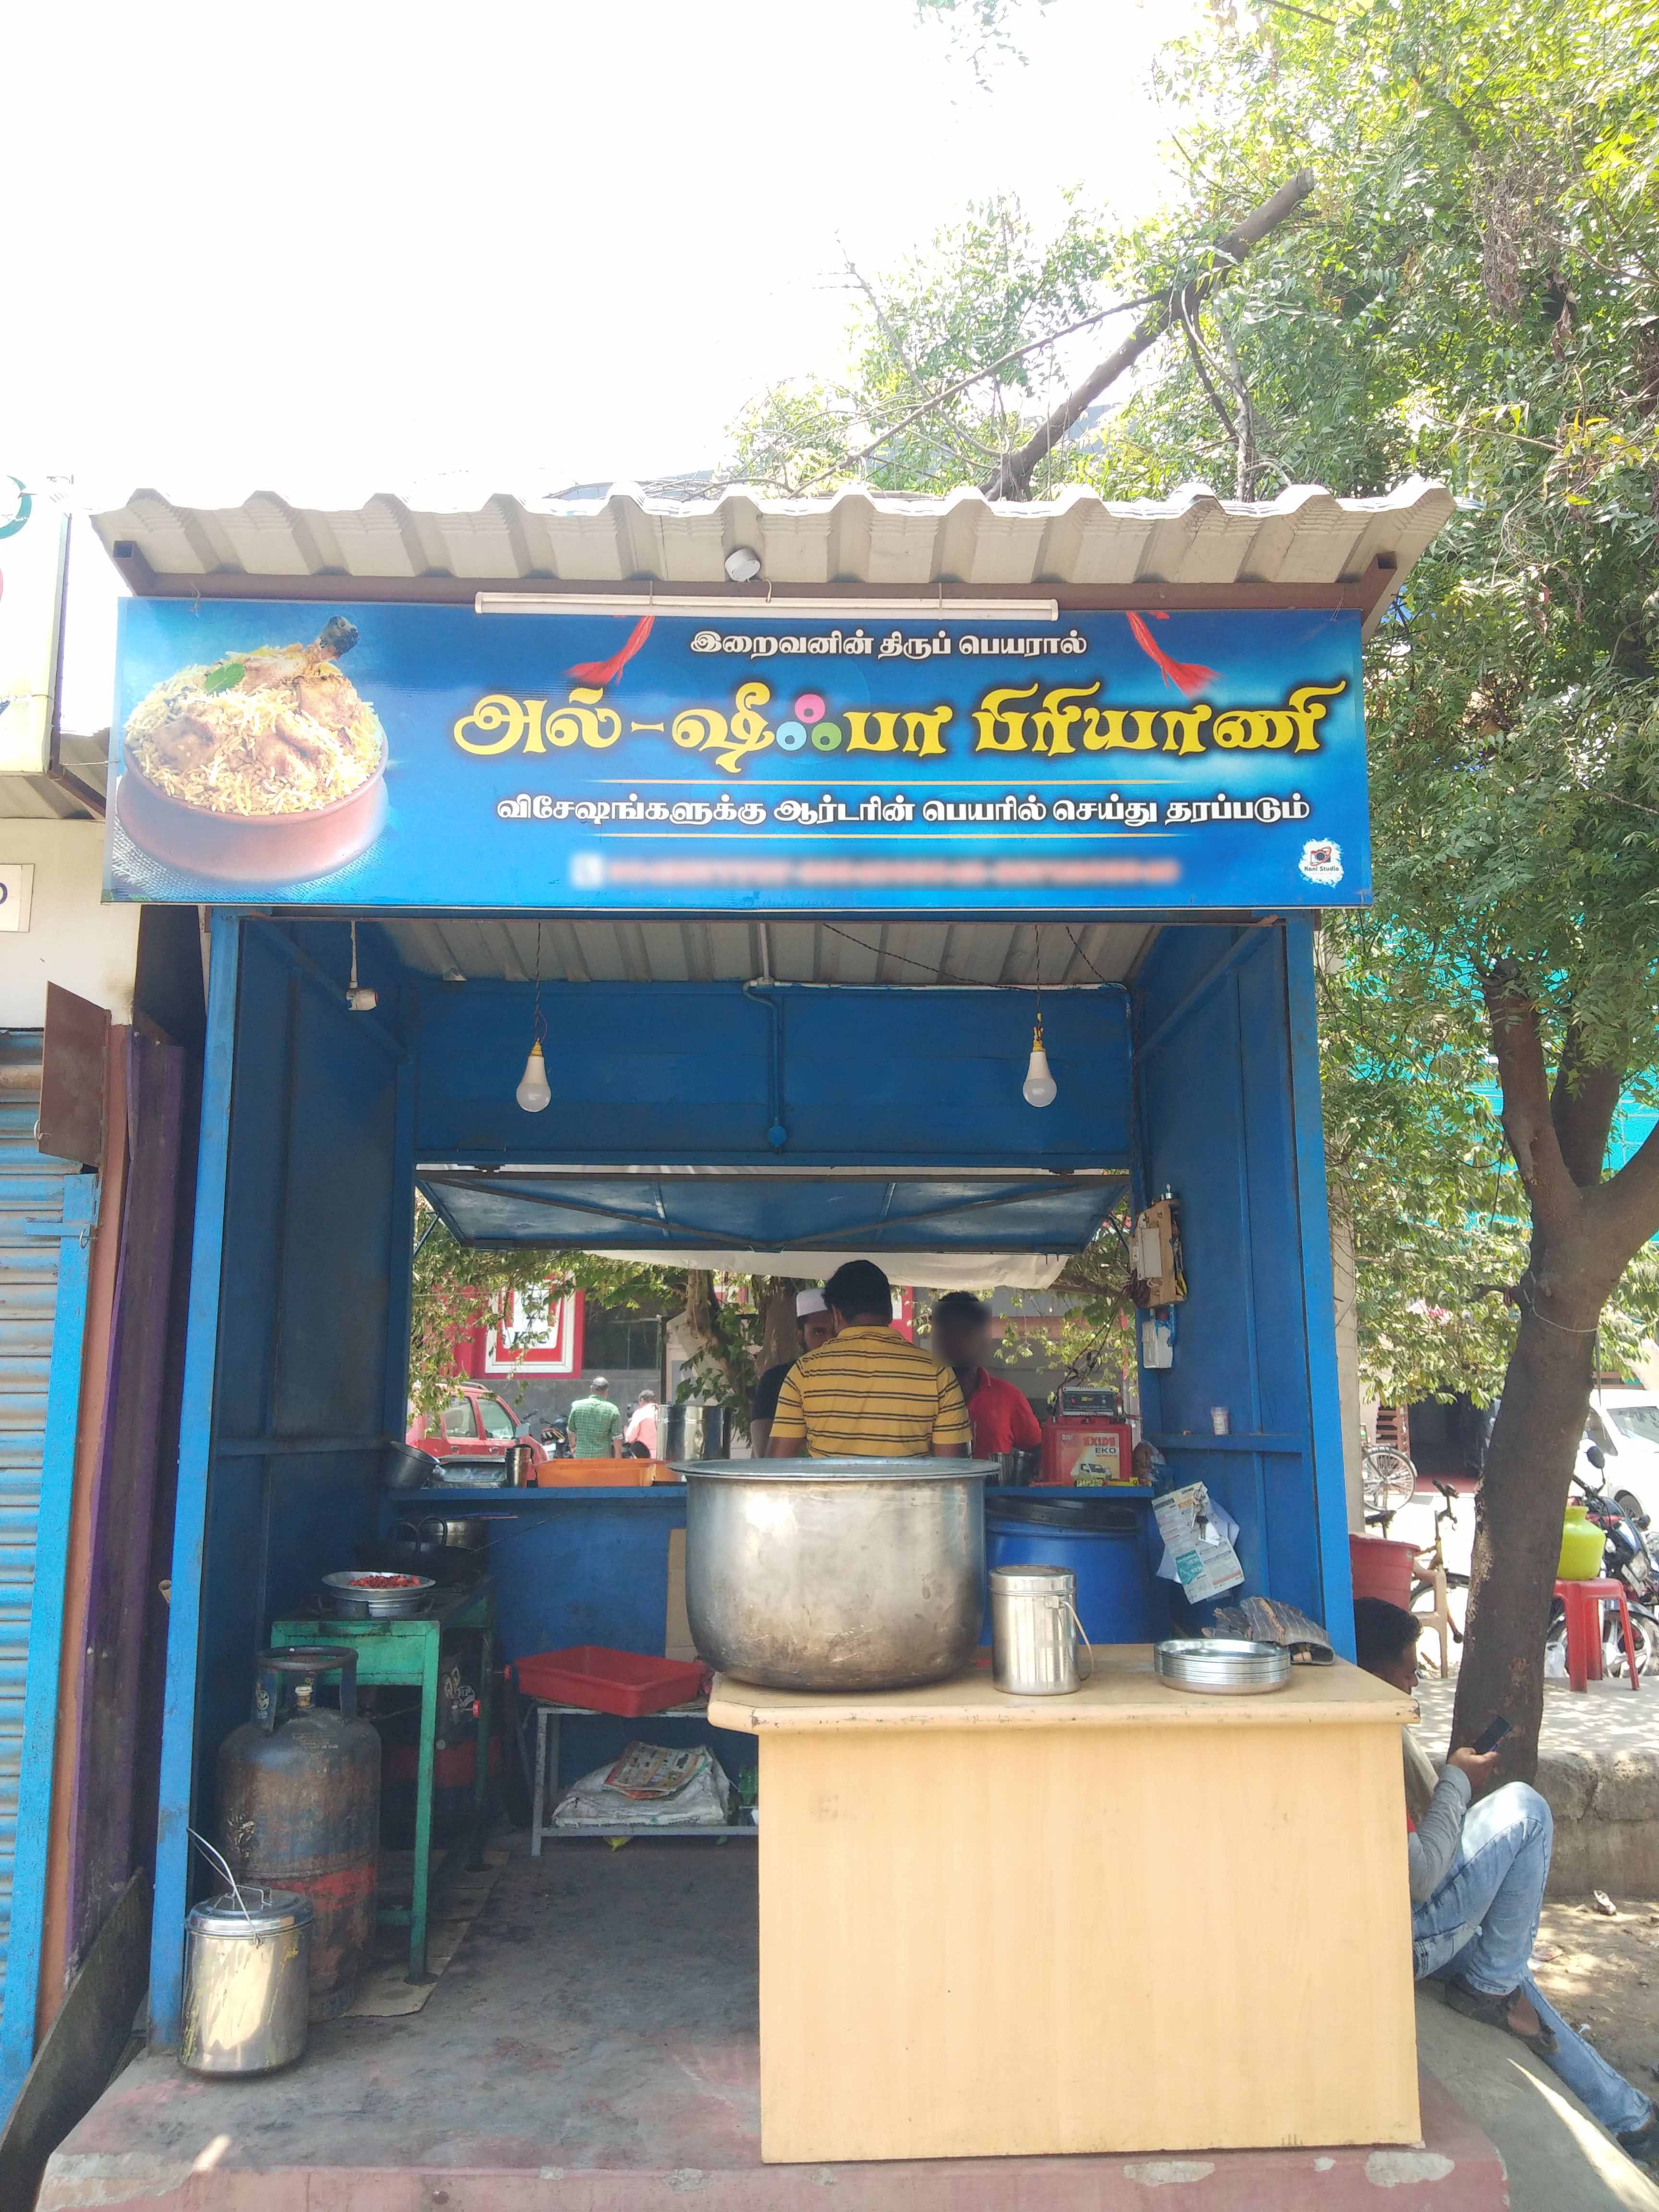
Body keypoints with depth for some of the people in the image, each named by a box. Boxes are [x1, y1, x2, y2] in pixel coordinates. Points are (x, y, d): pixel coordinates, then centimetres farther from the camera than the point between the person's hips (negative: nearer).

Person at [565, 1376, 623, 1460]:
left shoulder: (577, 1406, -2)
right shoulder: (613, 1410, -7)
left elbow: (571, 1431, 11)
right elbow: (617, 1438, -6)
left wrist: (573, 1446, 29)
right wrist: (618, 1460, 3)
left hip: (581, 1456, 1)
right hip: (604, 1457, -1)